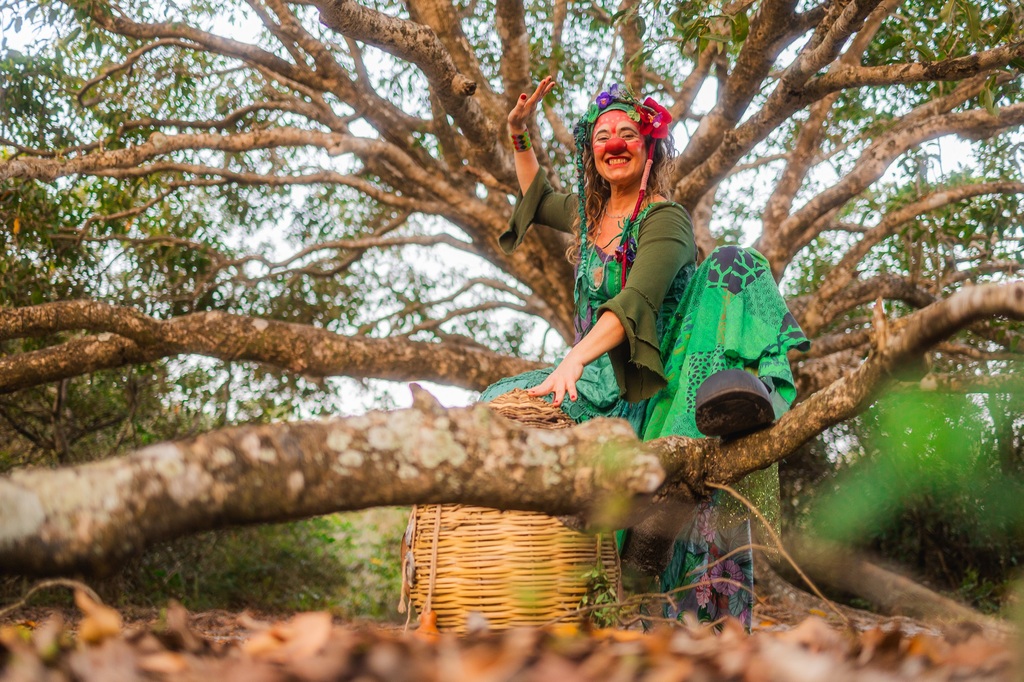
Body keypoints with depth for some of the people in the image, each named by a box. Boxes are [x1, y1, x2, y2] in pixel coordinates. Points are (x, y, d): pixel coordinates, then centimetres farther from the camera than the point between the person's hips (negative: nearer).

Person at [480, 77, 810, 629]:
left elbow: (636, 301, -25)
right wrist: (519, 137, 22)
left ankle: (749, 390, -59)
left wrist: (576, 358, -39)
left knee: (729, 264, -29)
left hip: (661, 376, -6)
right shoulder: (587, 213, 14)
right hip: (605, 383, 6)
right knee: (503, 398, -12)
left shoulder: (666, 219, -8)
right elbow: (537, 199, 37)